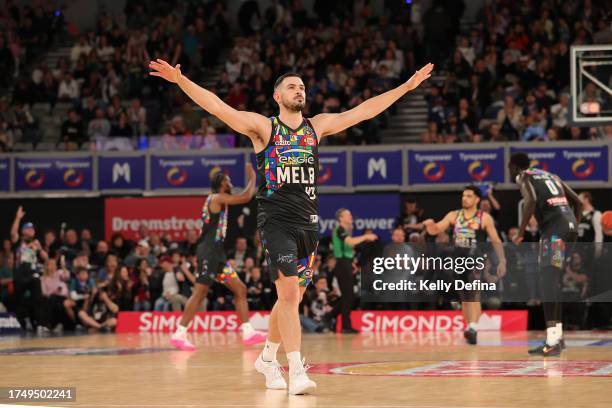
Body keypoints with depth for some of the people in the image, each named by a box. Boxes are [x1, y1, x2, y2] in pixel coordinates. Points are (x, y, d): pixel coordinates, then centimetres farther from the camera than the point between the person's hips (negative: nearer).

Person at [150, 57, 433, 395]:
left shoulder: (317, 126, 12)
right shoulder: (263, 127, 0)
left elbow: (363, 111, 15)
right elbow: (217, 107, -10)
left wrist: (407, 86, 15)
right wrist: (181, 80, -22)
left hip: (308, 222, 5)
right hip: (276, 221, -5)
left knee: (292, 297, 12)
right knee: (288, 292, -15)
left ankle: (267, 358, 31)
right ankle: (296, 372, -17)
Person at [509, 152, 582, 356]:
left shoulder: (523, 177, 6)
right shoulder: (550, 175, 29)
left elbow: (531, 201, -14)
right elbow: (578, 201, 27)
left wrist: (520, 234, -8)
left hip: (554, 227, -8)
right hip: (569, 224, 8)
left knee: (548, 281, -12)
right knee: (554, 281, 19)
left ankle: (552, 342, -22)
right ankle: (557, 336, 23)